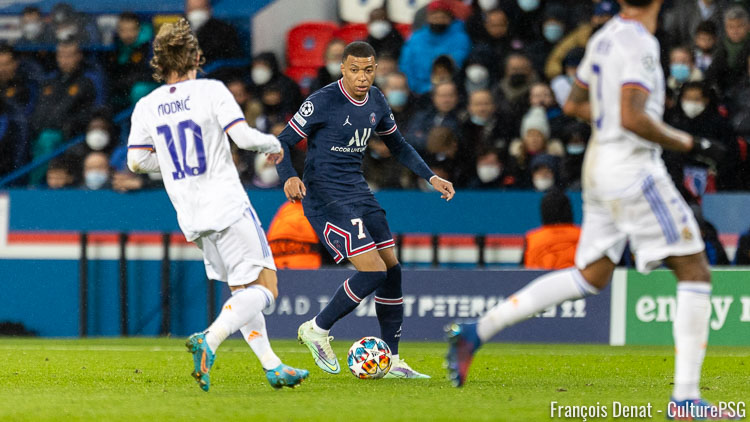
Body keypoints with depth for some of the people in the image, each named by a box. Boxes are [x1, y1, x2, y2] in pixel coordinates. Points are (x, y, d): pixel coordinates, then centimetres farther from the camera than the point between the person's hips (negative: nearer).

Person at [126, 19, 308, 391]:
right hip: (227, 207, -6)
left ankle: (272, 366, 14)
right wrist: (273, 144, 5)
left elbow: (136, 161, 4)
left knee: (243, 290, 17)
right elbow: (244, 137, -15)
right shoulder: (211, 91, -9)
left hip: (191, 217, 6)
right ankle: (209, 341, -24)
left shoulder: (146, 106, 3)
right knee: (263, 288, -3)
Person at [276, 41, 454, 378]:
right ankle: (317, 330, 2)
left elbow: (397, 145, 23)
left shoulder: (376, 101, 7)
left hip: (357, 192, 8)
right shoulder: (323, 102, -15)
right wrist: (288, 177, -31)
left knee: (392, 269, 5)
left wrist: (430, 177, 13)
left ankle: (391, 361, 14)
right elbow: (283, 142, -13)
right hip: (325, 196, -8)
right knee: (373, 271, -17)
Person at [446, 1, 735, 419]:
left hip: (599, 166, 9)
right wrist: (687, 143, -14)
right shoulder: (639, 43, -15)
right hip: (633, 169, -9)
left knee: (590, 276, 15)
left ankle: (475, 332, 10)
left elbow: (575, 104, 24)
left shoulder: (606, 37, 12)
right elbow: (633, 119, -24)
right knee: (695, 271, -4)